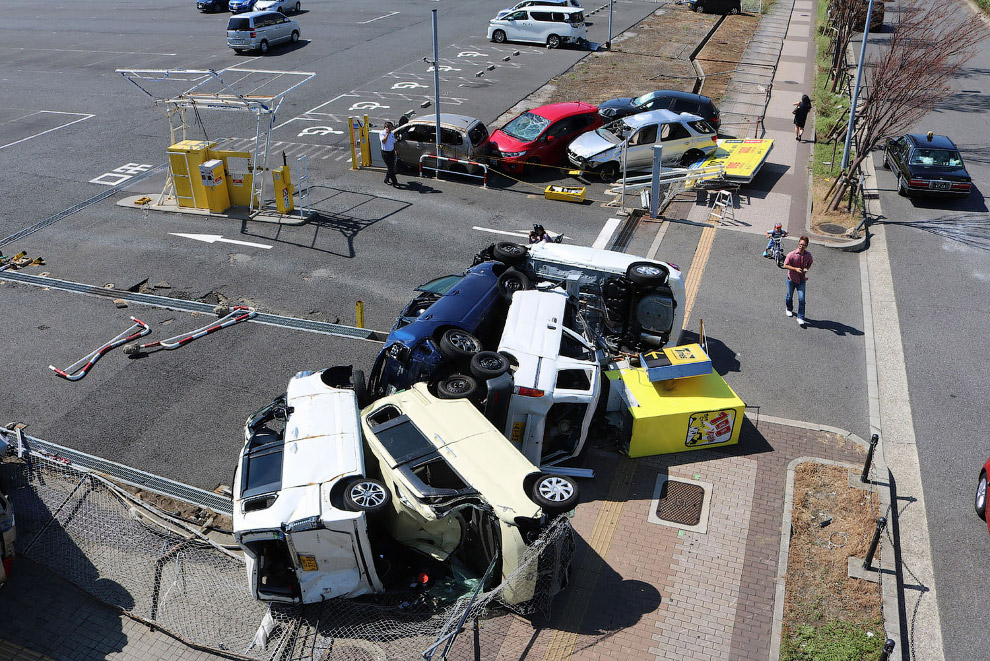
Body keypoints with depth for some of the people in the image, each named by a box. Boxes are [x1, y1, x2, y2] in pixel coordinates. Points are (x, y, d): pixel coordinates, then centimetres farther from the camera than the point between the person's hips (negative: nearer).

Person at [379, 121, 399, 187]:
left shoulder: (392, 134, 7)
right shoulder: (382, 133, -12)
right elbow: (383, 141, -29)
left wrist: (395, 150, 10)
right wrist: (387, 133, -26)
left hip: (391, 152, 7)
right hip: (385, 152, -7)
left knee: (391, 166, 11)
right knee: (390, 167, -8)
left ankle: (386, 179, 27)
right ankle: (394, 182, -7)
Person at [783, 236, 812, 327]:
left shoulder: (808, 255, -5)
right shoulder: (791, 254, -17)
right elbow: (785, 265, -12)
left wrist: (806, 268, -10)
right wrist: (796, 269, -24)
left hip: (801, 280, 1)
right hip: (791, 279, -1)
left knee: (801, 299, -7)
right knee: (790, 296, 18)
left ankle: (800, 318, -2)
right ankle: (789, 309, 49)